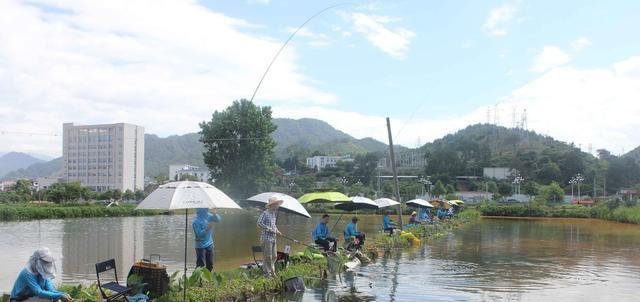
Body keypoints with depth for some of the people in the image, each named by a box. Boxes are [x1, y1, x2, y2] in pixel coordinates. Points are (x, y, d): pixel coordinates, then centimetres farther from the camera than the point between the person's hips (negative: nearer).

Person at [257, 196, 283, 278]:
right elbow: (259, 223, -19)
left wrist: (277, 231, 9)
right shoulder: (265, 213, -11)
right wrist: (269, 229, -19)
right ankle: (267, 273, 6)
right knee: (268, 257, -3)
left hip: (273, 238, 8)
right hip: (266, 238, -8)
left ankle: (272, 272, 24)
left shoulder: (274, 214, 15)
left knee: (274, 256, 12)